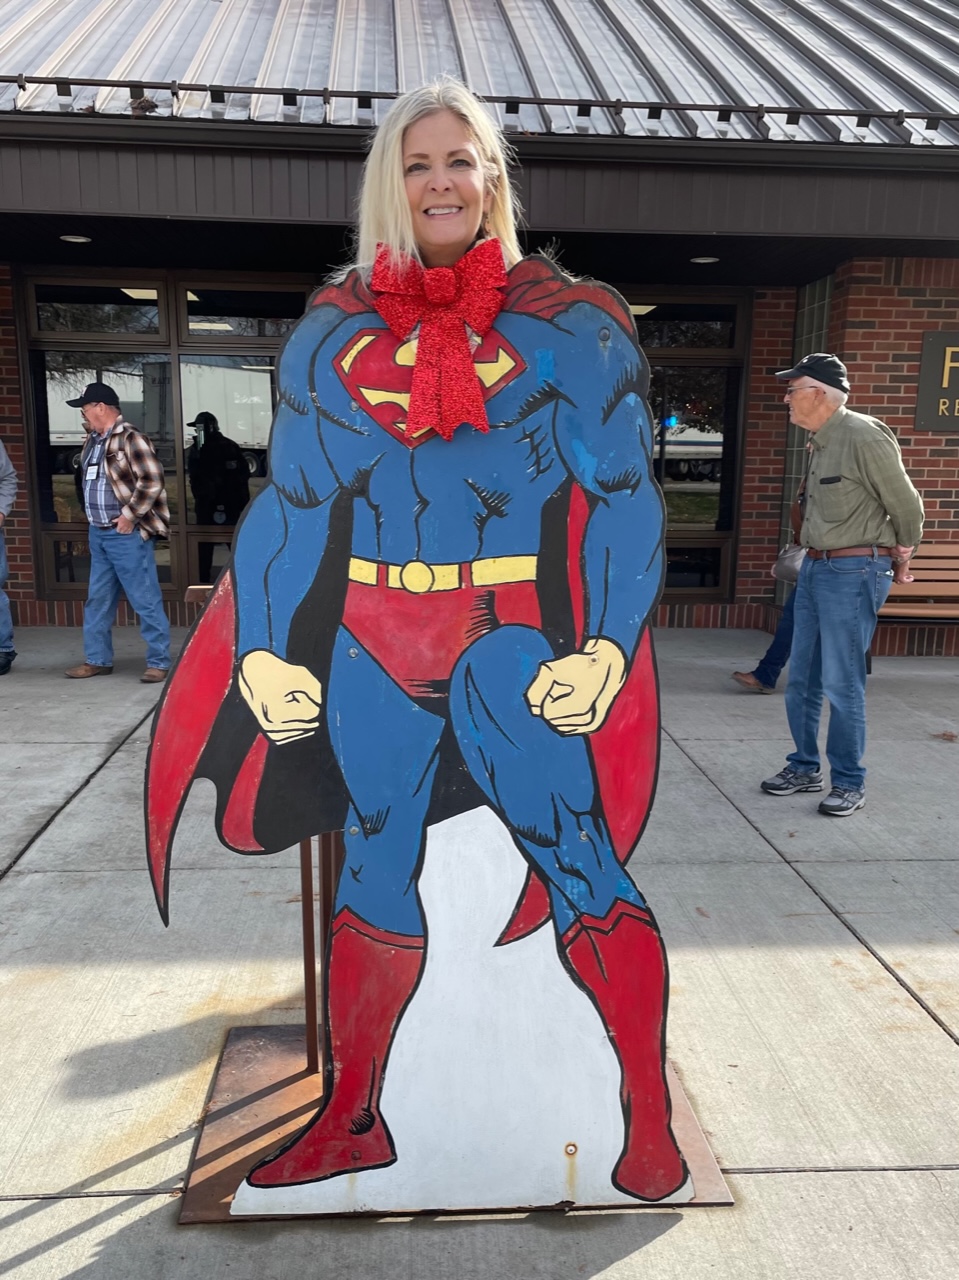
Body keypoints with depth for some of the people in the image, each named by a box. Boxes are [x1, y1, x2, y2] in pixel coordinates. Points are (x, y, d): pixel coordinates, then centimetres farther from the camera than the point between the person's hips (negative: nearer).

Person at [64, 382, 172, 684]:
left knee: (145, 600, -3)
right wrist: (94, 518, 15)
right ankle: (97, 659, 24)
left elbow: (152, 481, -19)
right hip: (98, 534, 9)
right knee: (97, 599, 14)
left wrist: (129, 515, -17)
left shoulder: (130, 439, -12)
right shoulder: (93, 441, 14)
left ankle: (159, 662, 4)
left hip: (126, 534, -9)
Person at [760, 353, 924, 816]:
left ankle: (850, 783, 12)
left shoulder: (864, 436, -15)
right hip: (815, 567, 8)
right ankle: (804, 768, 25)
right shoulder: (819, 441, 9)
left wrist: (900, 554, 7)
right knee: (802, 680, 12)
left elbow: (906, 505, -7)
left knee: (841, 683, -3)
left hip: (853, 572, -8)